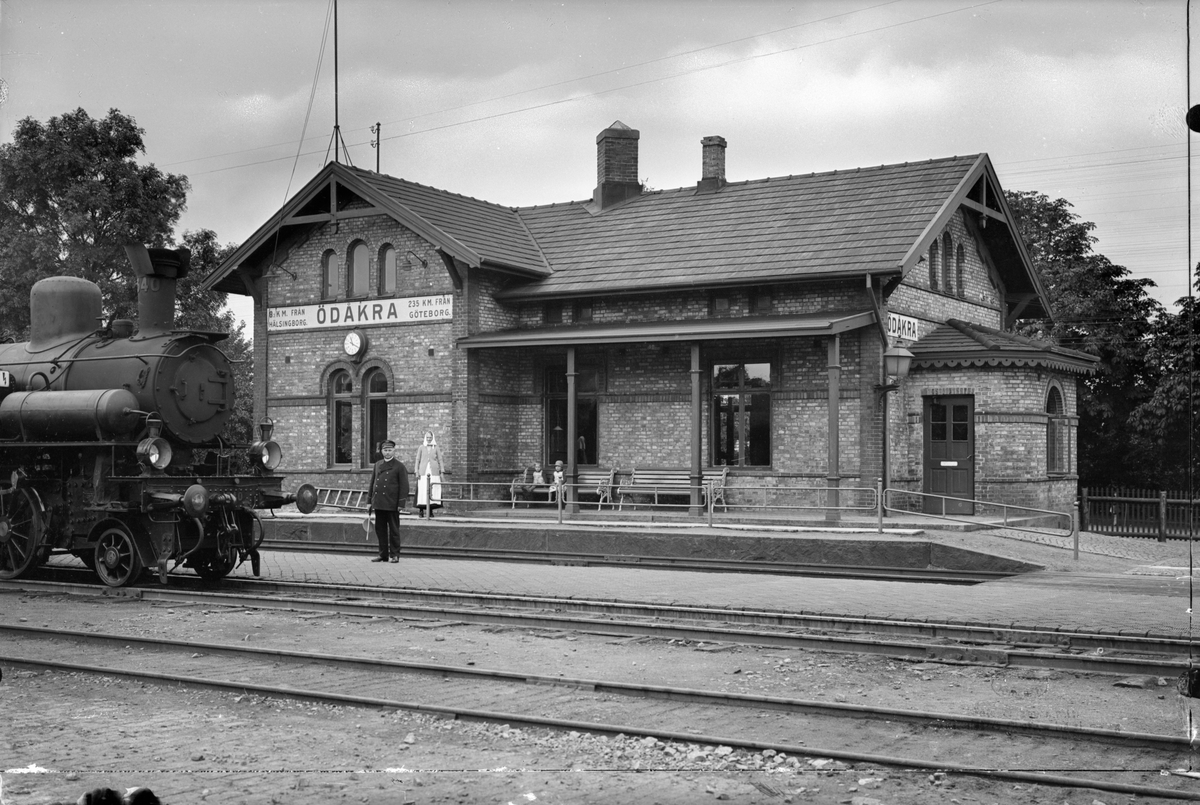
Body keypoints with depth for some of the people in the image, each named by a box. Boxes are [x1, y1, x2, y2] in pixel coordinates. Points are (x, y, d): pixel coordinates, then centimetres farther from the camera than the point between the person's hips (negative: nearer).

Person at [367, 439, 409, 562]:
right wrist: (370, 501, 11)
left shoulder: (399, 467, -3)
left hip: (392, 504, -5)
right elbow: (372, 484, 15)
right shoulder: (377, 465, 12)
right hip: (379, 504, 5)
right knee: (380, 529, 8)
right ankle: (383, 554, 16)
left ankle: (394, 555, 7)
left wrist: (401, 504, -12)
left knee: (393, 530, 1)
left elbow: (404, 486, -6)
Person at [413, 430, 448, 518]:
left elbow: (440, 460, 9)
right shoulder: (421, 448, 10)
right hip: (423, 472, 0)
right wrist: (416, 471, 3)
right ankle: (422, 510, -2)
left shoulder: (436, 448, 10)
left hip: (434, 472, 0)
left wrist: (442, 471, 2)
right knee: (423, 490, -7)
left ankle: (430, 511, 0)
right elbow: (417, 460, 11)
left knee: (433, 491, -5)